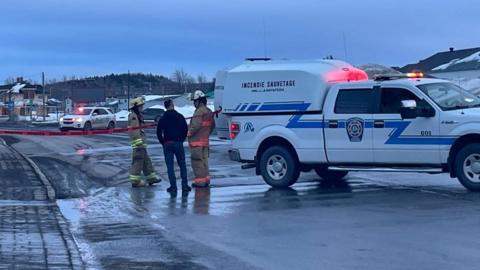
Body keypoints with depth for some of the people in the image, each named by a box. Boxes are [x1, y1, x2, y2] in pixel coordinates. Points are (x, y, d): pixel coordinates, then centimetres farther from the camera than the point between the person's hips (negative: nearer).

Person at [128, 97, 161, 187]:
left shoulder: (138, 115, 20)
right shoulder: (133, 116, -13)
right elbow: (134, 130, -21)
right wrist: (139, 142, -25)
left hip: (141, 143, 11)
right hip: (138, 143, -11)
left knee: (146, 161, 15)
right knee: (138, 161, -7)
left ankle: (151, 178, 21)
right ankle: (135, 181, -3)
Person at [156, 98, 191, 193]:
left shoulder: (163, 118, -2)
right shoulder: (180, 117, 1)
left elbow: (159, 132, -2)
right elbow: (185, 130, 5)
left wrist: (163, 142, 9)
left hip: (167, 144, -1)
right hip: (179, 144, 1)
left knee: (170, 166, 2)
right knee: (182, 165, 9)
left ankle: (173, 186, -2)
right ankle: (184, 185, 6)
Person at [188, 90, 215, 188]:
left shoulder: (199, 111, -16)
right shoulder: (209, 111, 14)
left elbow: (195, 125, -24)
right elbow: (212, 125, 19)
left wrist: (189, 133, -11)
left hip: (197, 140, -10)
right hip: (205, 140, 10)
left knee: (197, 161, -5)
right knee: (204, 159, 17)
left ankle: (200, 180, -6)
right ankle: (205, 179, 22)